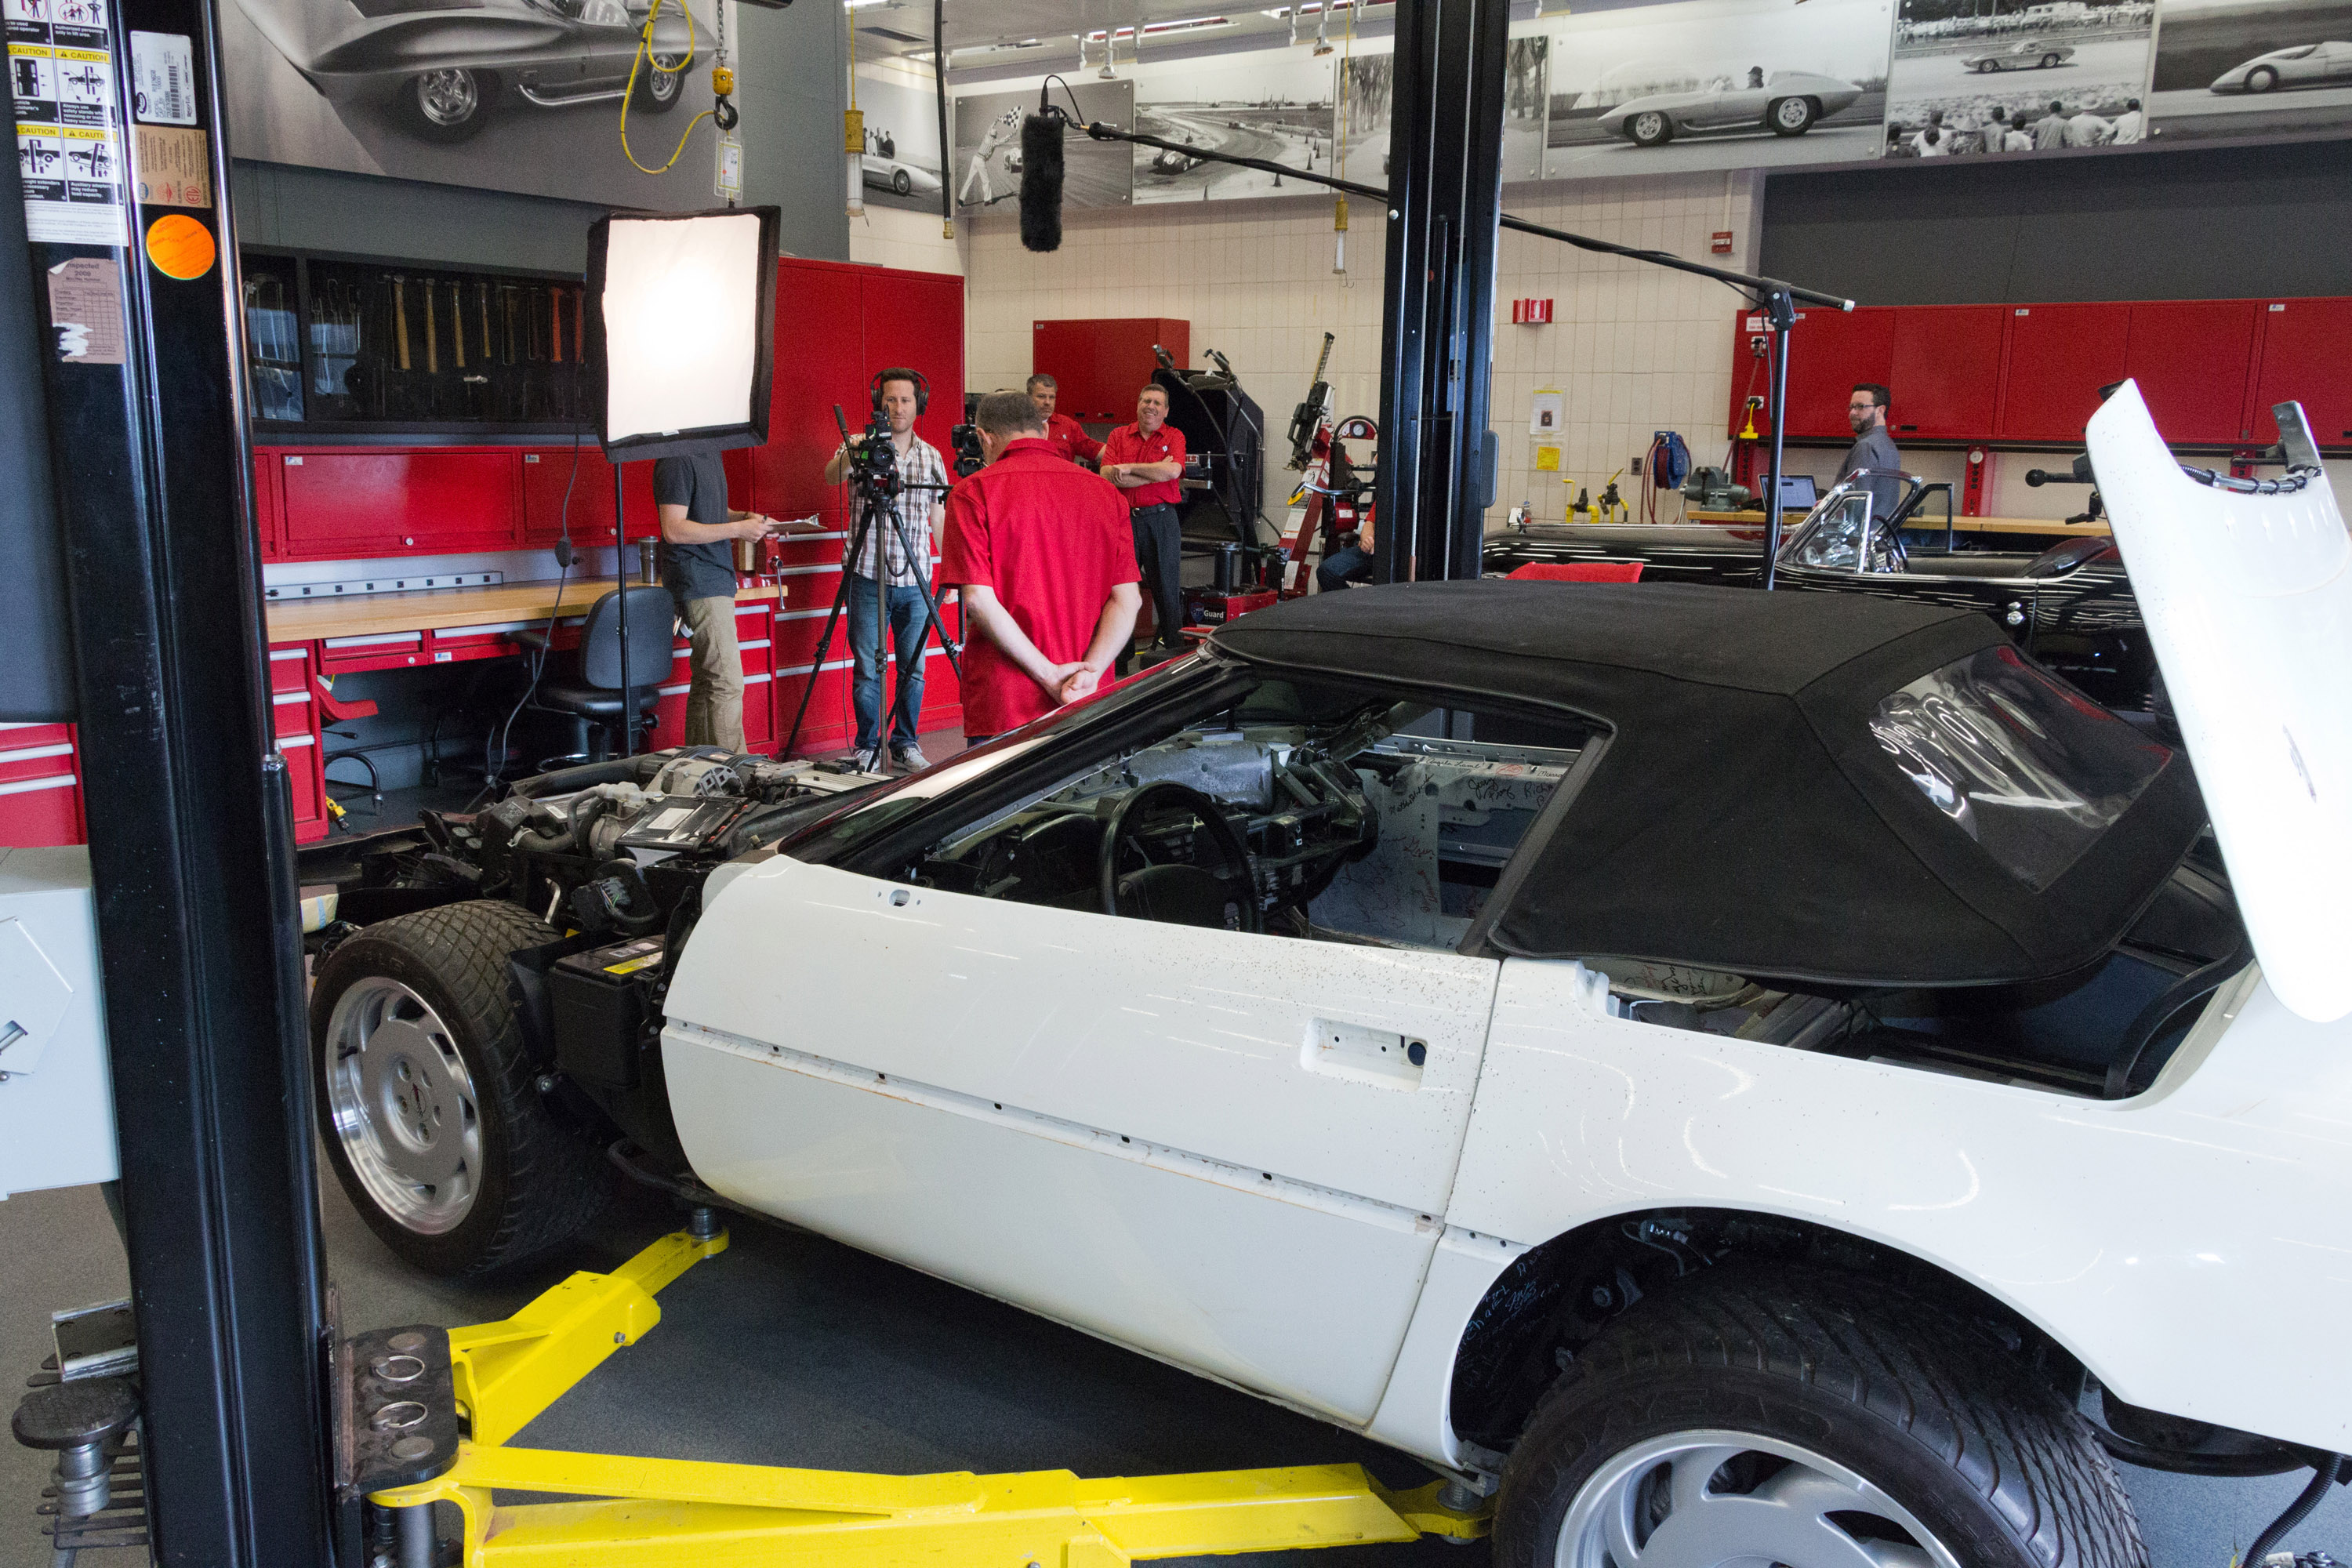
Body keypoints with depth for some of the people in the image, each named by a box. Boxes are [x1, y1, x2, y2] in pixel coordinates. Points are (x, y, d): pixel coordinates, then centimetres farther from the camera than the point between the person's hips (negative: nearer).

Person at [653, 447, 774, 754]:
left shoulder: (710, 452, 15)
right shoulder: (677, 460, -14)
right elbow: (674, 530, -19)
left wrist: (744, 517, 8)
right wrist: (737, 529, -18)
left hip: (715, 579, 10)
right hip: (698, 583, -10)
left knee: (706, 681, 13)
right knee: (727, 683, -12)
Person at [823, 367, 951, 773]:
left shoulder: (931, 456, 9)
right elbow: (832, 476, -22)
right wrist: (849, 455, -43)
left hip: (916, 581, 3)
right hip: (869, 577, -3)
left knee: (913, 669, 7)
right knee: (867, 670, 2)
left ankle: (905, 743, 21)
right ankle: (867, 748, 14)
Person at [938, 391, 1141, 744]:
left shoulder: (972, 494, -3)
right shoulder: (1106, 493, 9)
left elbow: (979, 600, -11)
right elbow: (1127, 599, 1)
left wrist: (1050, 674, -11)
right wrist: (1089, 672, -8)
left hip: (1003, 705, -4)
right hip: (1089, 704, 4)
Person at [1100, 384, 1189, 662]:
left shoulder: (1174, 436, 5)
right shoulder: (1119, 436, 9)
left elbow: (1173, 470, -14)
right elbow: (1107, 475, -6)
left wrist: (1129, 468, -10)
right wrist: (1155, 472, -9)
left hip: (1161, 518, -1)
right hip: (1123, 518, 1)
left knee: (1166, 584, 5)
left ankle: (1172, 640, 16)